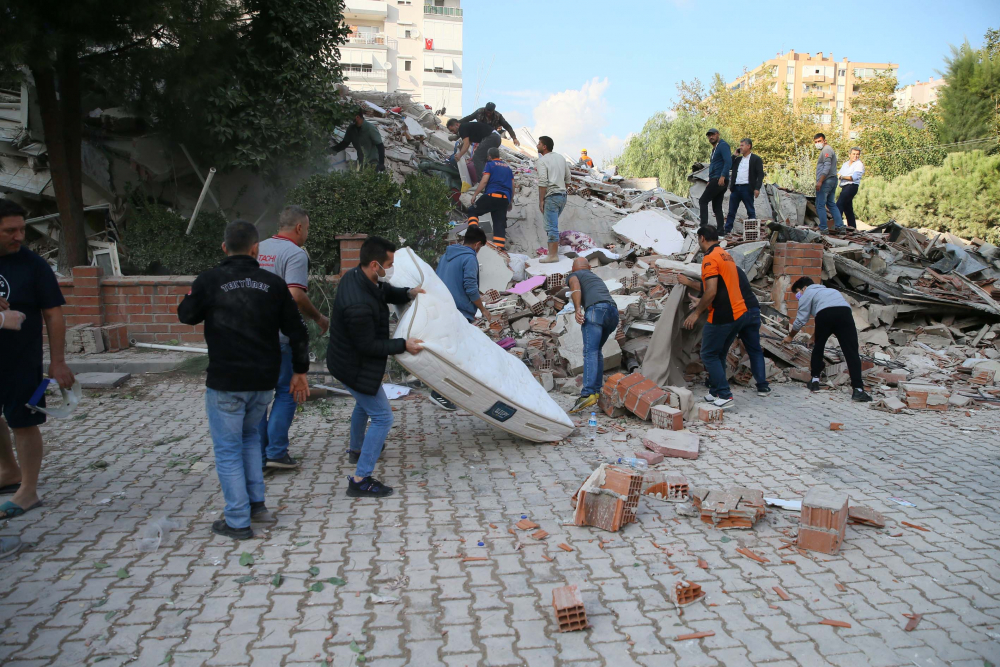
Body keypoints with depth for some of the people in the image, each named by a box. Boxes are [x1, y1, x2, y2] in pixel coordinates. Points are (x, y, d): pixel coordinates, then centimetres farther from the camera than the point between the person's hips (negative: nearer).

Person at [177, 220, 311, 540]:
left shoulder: (209, 281, -10)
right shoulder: (273, 283, -1)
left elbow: (187, 315, 9)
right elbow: (296, 331, 4)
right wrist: (300, 371, 14)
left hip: (225, 382, -4)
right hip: (264, 381, 4)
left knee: (227, 449, 7)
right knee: (249, 435, 25)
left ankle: (238, 521, 11)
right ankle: (257, 504, 25)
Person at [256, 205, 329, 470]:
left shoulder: (259, 249, 11)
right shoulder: (295, 254, -13)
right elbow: (296, 295, -24)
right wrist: (318, 317, -11)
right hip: (281, 334, -7)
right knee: (286, 392, 5)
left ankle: (258, 453, 19)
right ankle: (276, 452, 4)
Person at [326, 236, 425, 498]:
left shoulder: (355, 276, -5)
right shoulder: (359, 305, -37)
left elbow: (385, 291, 13)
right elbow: (368, 345, -27)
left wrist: (407, 293, -5)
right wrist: (403, 345, -20)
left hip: (346, 359, 11)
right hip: (355, 367, -11)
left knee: (365, 403, 33)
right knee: (382, 417, -5)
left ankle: (356, 449, 56)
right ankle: (360, 481, -2)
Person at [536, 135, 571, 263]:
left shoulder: (541, 161, -9)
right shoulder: (561, 158, 14)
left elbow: (542, 182, -17)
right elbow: (568, 178, 16)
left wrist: (541, 200, -14)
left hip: (551, 196, -8)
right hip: (562, 196, 8)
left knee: (551, 227, -6)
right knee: (552, 225, 18)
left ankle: (553, 255, -5)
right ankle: (553, 250, 22)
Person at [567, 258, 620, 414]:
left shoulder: (573, 275, 19)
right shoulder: (597, 278, 39)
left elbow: (575, 287, -4)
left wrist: (578, 309, -16)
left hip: (595, 310, -7)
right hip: (614, 311, 7)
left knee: (590, 352, -18)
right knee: (597, 350, 21)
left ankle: (587, 394, -32)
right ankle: (597, 390, 13)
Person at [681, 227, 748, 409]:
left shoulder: (710, 258, -13)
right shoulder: (726, 255, 16)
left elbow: (711, 292, -21)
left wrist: (696, 313, -12)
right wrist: (701, 304, 32)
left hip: (722, 317, -9)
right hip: (739, 313, 9)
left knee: (709, 355, 1)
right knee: (719, 354, 17)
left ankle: (724, 395, -2)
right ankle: (716, 392, 22)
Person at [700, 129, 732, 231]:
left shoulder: (723, 145, -5)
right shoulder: (715, 149, 25)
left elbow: (728, 162, -18)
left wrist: (722, 176, -27)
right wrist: (710, 181, 23)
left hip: (719, 180, -10)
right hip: (715, 180, 10)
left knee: (703, 201, -12)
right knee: (717, 207, 7)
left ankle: (704, 225, -20)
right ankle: (720, 230, 6)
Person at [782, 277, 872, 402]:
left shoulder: (807, 293, 24)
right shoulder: (827, 290, 44)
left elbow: (801, 320, 17)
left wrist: (790, 336, 32)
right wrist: (816, 334, 56)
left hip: (825, 314, -4)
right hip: (845, 312, 4)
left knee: (818, 347, 20)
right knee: (851, 352, -3)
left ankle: (815, 380, 25)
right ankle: (858, 389, -13)